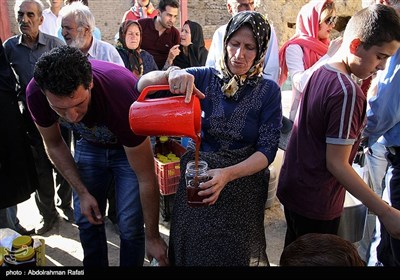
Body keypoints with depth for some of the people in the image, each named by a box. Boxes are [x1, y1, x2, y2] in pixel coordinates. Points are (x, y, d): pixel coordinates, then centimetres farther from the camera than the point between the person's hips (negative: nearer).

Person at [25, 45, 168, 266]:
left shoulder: (122, 95, -40)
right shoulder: (36, 93, -28)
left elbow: (146, 178, -30)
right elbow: (54, 145, -5)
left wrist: (153, 237, -21)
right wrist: (82, 192, -11)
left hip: (131, 146, -3)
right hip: (89, 143, 4)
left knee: (130, 226, -5)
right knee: (86, 220, 7)